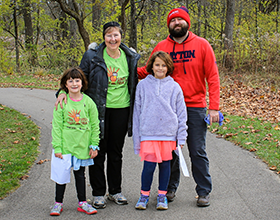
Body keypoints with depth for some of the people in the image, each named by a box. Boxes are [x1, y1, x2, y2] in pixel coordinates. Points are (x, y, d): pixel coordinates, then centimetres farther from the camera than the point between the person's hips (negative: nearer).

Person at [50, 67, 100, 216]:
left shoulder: (88, 102, 0)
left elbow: (95, 125, 4)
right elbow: (56, 126, -5)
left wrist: (94, 145, 1)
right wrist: (57, 147, -9)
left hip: (82, 146, 2)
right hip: (65, 146, -1)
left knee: (80, 174, 13)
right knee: (62, 174, 5)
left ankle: (82, 203, 23)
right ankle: (58, 203, 19)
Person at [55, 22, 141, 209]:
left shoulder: (130, 57, 3)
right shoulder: (92, 56, -7)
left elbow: (134, 82, 15)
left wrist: (134, 109, 12)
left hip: (121, 109, 3)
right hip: (99, 109, -3)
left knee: (116, 151, 13)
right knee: (98, 151, 3)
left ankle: (115, 191, 26)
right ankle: (98, 193, 15)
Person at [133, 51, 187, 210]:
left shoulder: (174, 87, 6)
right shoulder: (143, 85, 5)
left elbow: (181, 113, 8)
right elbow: (137, 112, 8)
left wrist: (182, 137, 3)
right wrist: (137, 138, 5)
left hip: (168, 133, 1)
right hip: (148, 133, -1)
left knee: (165, 163, 8)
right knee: (149, 165, -4)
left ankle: (162, 195, 23)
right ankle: (145, 194, 16)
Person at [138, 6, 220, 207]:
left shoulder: (202, 45, 0)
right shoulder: (161, 48, 4)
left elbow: (213, 77, -3)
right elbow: (147, 71, 11)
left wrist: (214, 107, -10)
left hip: (195, 107, -1)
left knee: (198, 152, 3)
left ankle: (204, 192, 15)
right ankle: (170, 188, 25)